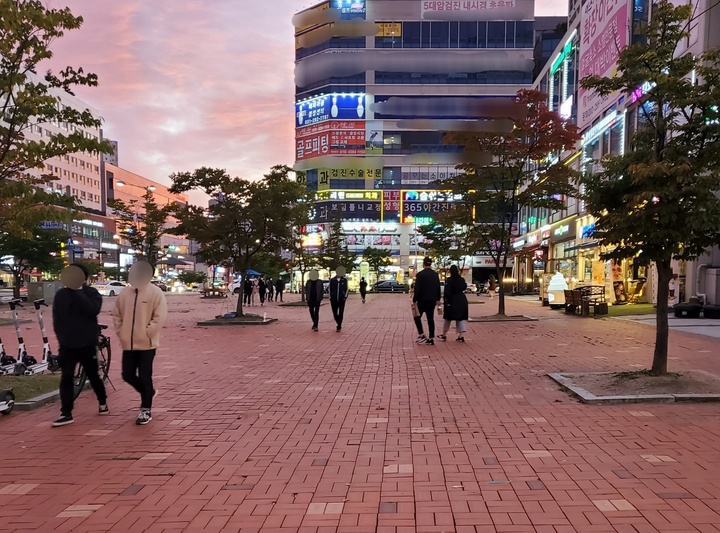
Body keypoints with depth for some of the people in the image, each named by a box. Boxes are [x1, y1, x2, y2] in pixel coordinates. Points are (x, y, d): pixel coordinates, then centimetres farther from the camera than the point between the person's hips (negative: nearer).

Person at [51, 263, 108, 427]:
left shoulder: (92, 293, -4)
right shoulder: (61, 294, 5)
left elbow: (93, 310, -24)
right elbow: (56, 319, 10)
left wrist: (78, 292, -24)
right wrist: (62, 337, 3)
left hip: (87, 344, -2)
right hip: (67, 345, 2)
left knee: (93, 376, 11)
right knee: (66, 379, -2)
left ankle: (103, 402, 31)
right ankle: (66, 414, 2)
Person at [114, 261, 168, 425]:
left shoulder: (155, 293, -10)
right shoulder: (124, 293, 7)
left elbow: (160, 317, -14)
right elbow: (117, 315, 15)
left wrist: (147, 333, -16)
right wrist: (120, 332, 5)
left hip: (147, 344, -5)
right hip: (128, 344, 6)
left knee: (145, 377, -2)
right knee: (128, 375, 10)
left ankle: (146, 410, 12)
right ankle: (148, 392, 36)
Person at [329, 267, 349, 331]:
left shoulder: (344, 280, 2)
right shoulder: (332, 280, 2)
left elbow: (346, 289, 6)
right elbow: (330, 289, 8)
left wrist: (345, 297, -4)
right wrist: (331, 298, 5)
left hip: (341, 300, -1)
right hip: (334, 300, 1)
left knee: (340, 313, -5)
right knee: (335, 314, 7)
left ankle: (339, 327, 2)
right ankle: (339, 325, 29)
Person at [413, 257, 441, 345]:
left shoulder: (420, 274, -12)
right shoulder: (435, 274, 6)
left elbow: (417, 288, -14)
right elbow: (438, 287, 12)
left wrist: (414, 300, -7)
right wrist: (438, 299, 20)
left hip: (422, 299, -5)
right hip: (432, 300, 5)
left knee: (418, 317, 9)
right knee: (430, 318, 9)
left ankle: (422, 335, -3)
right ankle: (431, 338, 10)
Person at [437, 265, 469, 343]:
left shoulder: (448, 280, -14)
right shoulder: (461, 279, 1)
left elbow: (447, 292, -18)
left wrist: (445, 301, -12)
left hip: (452, 301, -3)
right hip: (462, 300, 3)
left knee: (448, 318, 11)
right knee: (461, 318, 6)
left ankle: (444, 335, 23)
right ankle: (461, 336, -1)